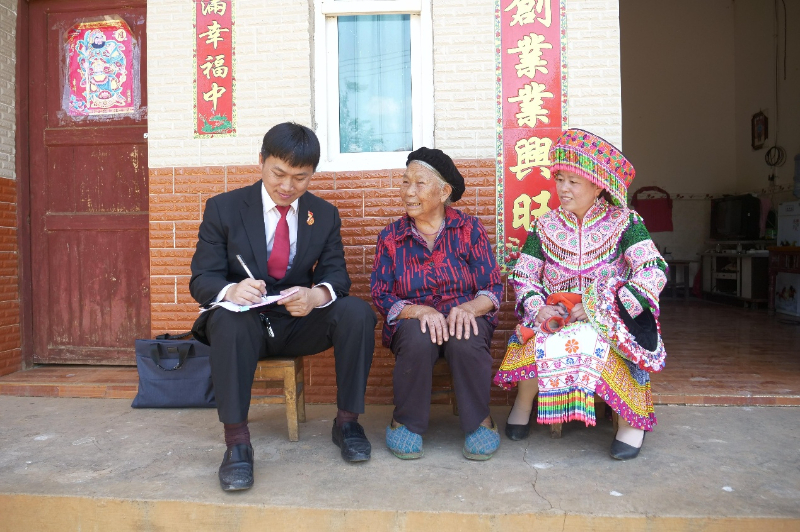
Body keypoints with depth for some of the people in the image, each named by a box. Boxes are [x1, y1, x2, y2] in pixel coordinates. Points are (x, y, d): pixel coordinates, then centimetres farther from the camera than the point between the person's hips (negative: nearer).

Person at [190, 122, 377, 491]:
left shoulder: (325, 215, 4)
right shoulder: (223, 208, -2)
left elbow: (336, 275, -2)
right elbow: (201, 279, -6)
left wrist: (317, 295, -28)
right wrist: (230, 291, -32)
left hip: (299, 323, 2)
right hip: (244, 322, -2)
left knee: (358, 312, -24)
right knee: (228, 319, -36)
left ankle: (347, 420, -10)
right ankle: (236, 440, -26)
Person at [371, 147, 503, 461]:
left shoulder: (470, 229, 2)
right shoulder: (391, 237, 5)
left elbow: (493, 288, -3)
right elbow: (382, 296, -3)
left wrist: (468, 308, -26)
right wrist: (420, 310, -22)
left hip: (464, 318, 0)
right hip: (413, 322, 1)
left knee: (465, 338, -34)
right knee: (417, 338, -33)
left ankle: (479, 421, -10)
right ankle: (406, 422, -9)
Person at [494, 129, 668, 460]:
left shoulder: (625, 224, 1)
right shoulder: (545, 227, 9)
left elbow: (654, 272, -10)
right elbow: (523, 276, 9)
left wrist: (598, 309, -20)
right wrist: (538, 308, -13)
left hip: (608, 319, -2)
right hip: (555, 317, 2)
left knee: (598, 343, -36)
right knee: (536, 343, -30)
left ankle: (633, 417, -12)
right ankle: (523, 404, -1)